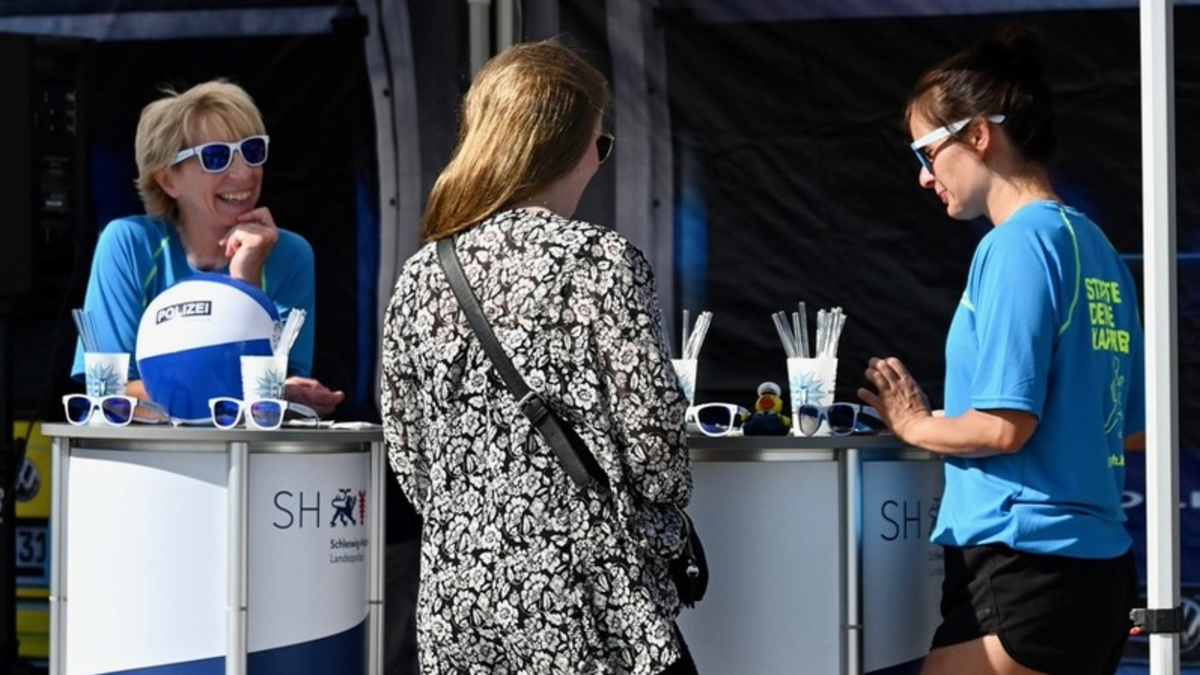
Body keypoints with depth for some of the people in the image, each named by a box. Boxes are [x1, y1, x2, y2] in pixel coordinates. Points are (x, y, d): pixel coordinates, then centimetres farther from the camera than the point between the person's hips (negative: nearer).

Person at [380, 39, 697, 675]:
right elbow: (654, 441, -9)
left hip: (456, 605, 5)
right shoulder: (601, 261, -9)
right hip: (588, 605, -5)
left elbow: (410, 462, 10)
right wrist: (658, 525, 9)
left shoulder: (418, 278, 6)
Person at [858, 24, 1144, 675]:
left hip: (1024, 570, -9)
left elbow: (1005, 425, -18)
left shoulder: (1019, 243, -12)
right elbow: (1134, 427, 19)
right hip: (1100, 566, 9)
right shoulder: (1096, 248, 13)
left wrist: (915, 424, 0)